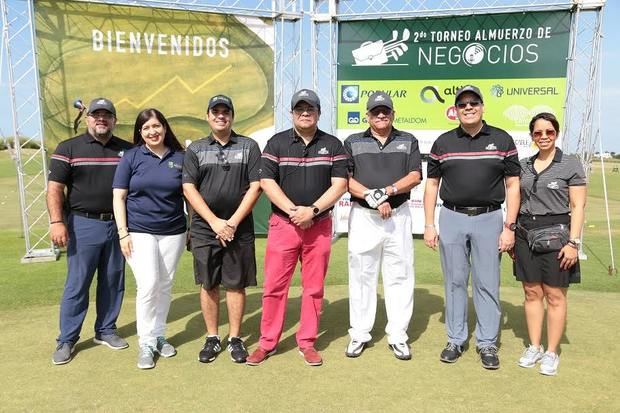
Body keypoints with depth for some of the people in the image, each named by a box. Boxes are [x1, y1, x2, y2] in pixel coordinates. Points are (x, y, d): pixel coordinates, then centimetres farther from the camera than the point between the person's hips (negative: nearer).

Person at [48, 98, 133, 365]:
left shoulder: (127, 150, 8)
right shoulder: (68, 148, 1)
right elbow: (55, 188, -3)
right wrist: (57, 222, -14)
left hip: (118, 225, 3)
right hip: (84, 225, -3)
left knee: (113, 282, 11)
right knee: (77, 284, 2)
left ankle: (105, 330, 26)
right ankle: (66, 340, 13)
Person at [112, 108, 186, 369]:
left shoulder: (180, 158, 5)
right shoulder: (131, 158, 1)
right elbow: (119, 197, 0)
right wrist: (123, 232, -7)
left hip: (173, 232, 2)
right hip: (139, 232, -2)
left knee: (165, 286, 9)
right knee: (148, 285, -10)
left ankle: (159, 336, 25)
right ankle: (146, 343, 5)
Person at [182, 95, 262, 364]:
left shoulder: (249, 147, 5)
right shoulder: (195, 149, 8)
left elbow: (255, 187, -3)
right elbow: (188, 189, 0)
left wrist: (233, 222, -10)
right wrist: (215, 222, -11)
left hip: (239, 229, -1)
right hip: (204, 229, 1)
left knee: (236, 284, 5)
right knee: (208, 285, 8)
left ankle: (235, 339, 18)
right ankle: (212, 339, 21)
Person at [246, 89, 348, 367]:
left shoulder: (332, 145, 5)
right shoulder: (276, 143, 3)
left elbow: (339, 185, -2)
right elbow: (267, 182, -3)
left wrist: (312, 210, -14)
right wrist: (294, 211, -14)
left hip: (319, 226, 1)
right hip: (283, 224, -1)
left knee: (314, 288, 7)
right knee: (274, 286, 2)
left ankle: (307, 343, 21)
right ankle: (267, 343, 14)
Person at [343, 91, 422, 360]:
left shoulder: (408, 141, 10)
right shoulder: (353, 142, 8)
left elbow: (415, 176, -2)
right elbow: (345, 180, -2)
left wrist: (386, 191, -16)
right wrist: (372, 197, -15)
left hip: (398, 215, 1)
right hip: (362, 217, 0)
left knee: (400, 276, 4)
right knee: (361, 276, 5)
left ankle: (397, 336, 15)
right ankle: (359, 334, 17)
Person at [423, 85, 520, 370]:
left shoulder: (502, 140, 2)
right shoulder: (443, 142, 6)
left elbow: (512, 186, 2)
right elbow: (432, 185, 8)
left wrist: (509, 227, -5)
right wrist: (429, 225, 2)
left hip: (489, 219, -1)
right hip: (451, 218, 1)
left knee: (487, 284, 5)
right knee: (454, 282, 9)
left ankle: (487, 343, 19)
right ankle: (455, 340, 22)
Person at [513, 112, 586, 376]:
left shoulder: (571, 164, -1)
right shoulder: (524, 165, 10)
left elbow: (577, 207, -5)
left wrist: (573, 242, -12)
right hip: (526, 234, 4)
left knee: (554, 295, 2)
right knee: (532, 293, 9)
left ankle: (552, 352, 15)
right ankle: (534, 347, 22)